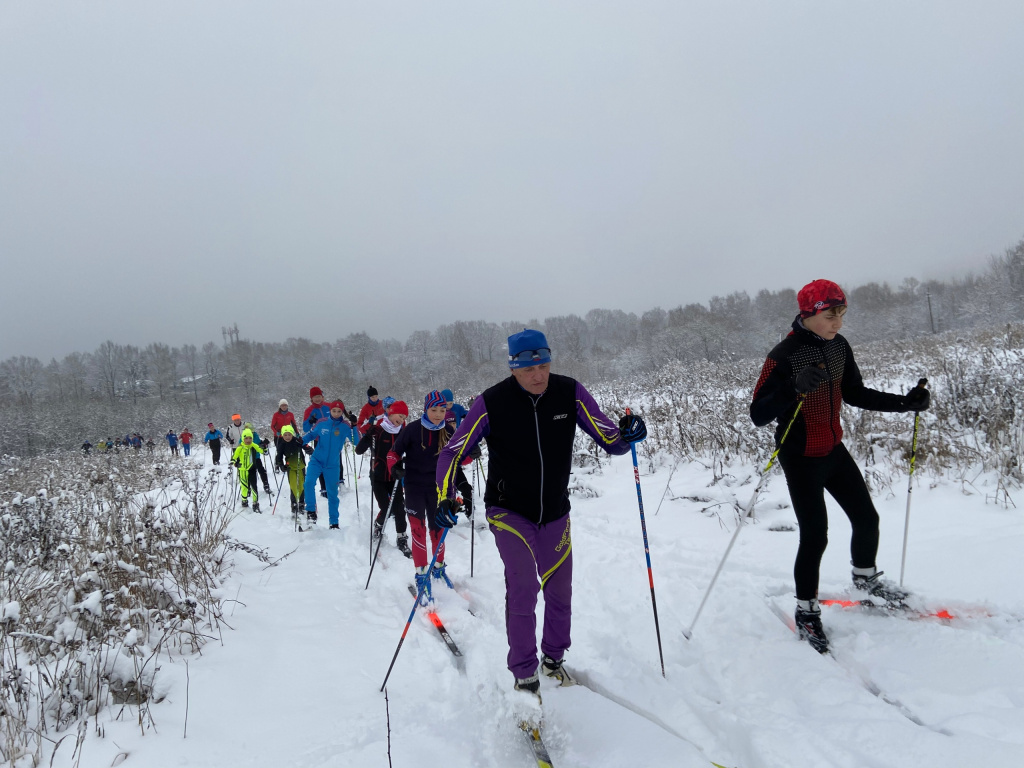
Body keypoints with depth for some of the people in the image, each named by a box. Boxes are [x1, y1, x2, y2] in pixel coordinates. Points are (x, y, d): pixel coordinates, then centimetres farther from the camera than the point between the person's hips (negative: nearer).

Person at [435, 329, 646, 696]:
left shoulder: (570, 393, -12)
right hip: (509, 510, -3)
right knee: (523, 585, -18)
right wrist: (445, 497, -25)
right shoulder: (492, 403, -19)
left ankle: (554, 658, 39)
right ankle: (524, 674, 1)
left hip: (555, 512, 3)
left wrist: (626, 434, -32)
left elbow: (610, 441, -9)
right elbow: (453, 452, -11)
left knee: (560, 591, 13)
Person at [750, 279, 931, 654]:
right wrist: (796, 387, -40)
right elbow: (758, 414, -25)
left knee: (866, 518, 13)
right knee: (815, 537, -4)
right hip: (801, 459, -7)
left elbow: (855, 394, 12)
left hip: (834, 451, 7)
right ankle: (806, 612, 17)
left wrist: (905, 402, 1)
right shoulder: (783, 356, -22)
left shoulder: (838, 346, 0)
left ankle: (866, 577, 43)